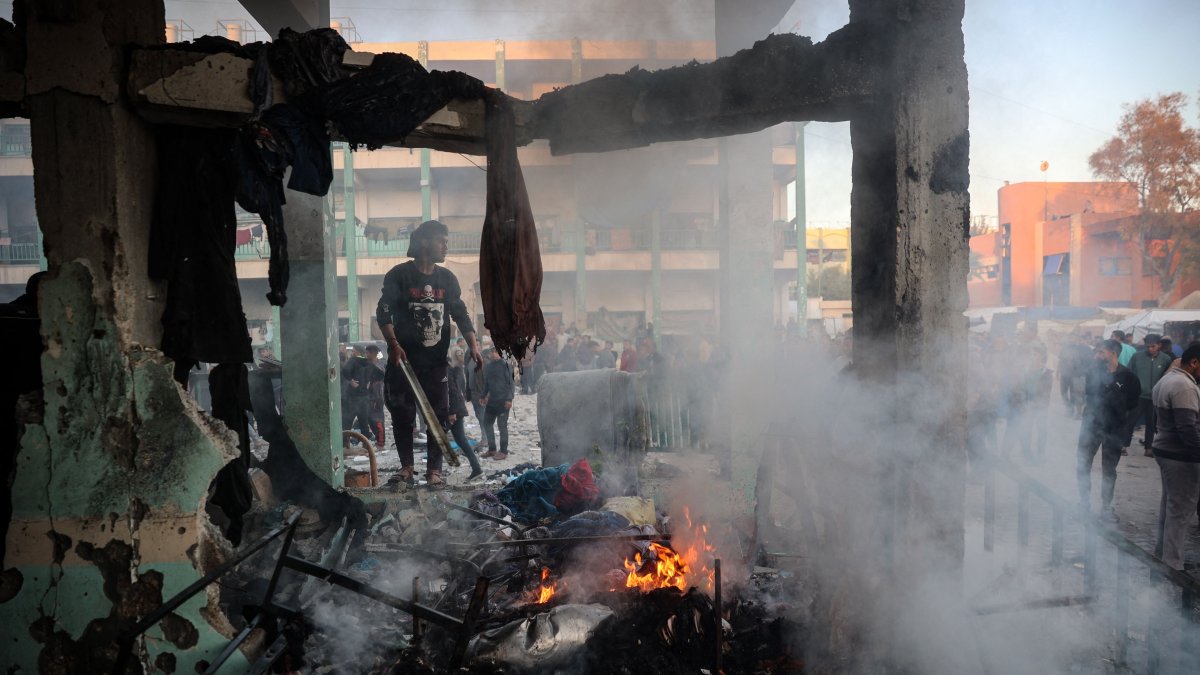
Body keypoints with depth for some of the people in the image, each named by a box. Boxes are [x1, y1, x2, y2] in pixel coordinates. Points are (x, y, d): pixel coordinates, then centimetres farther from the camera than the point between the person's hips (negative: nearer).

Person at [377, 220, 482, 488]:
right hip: (403, 359, -3)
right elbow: (383, 313, -7)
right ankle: (406, 467, 17)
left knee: (439, 415, 1)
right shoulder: (399, 275, -4)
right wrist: (394, 345, -21)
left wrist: (472, 345, -7)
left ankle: (434, 469, 10)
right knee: (402, 414, 3)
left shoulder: (447, 279, 8)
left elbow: (461, 314, 7)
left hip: (436, 360, 3)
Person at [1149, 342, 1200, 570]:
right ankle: (1172, 564, 3)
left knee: (1169, 503, 18)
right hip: (1182, 457, -10)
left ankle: (1162, 552, 28)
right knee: (1180, 510, -3)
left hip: (1165, 449, 10)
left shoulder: (1166, 379, 12)